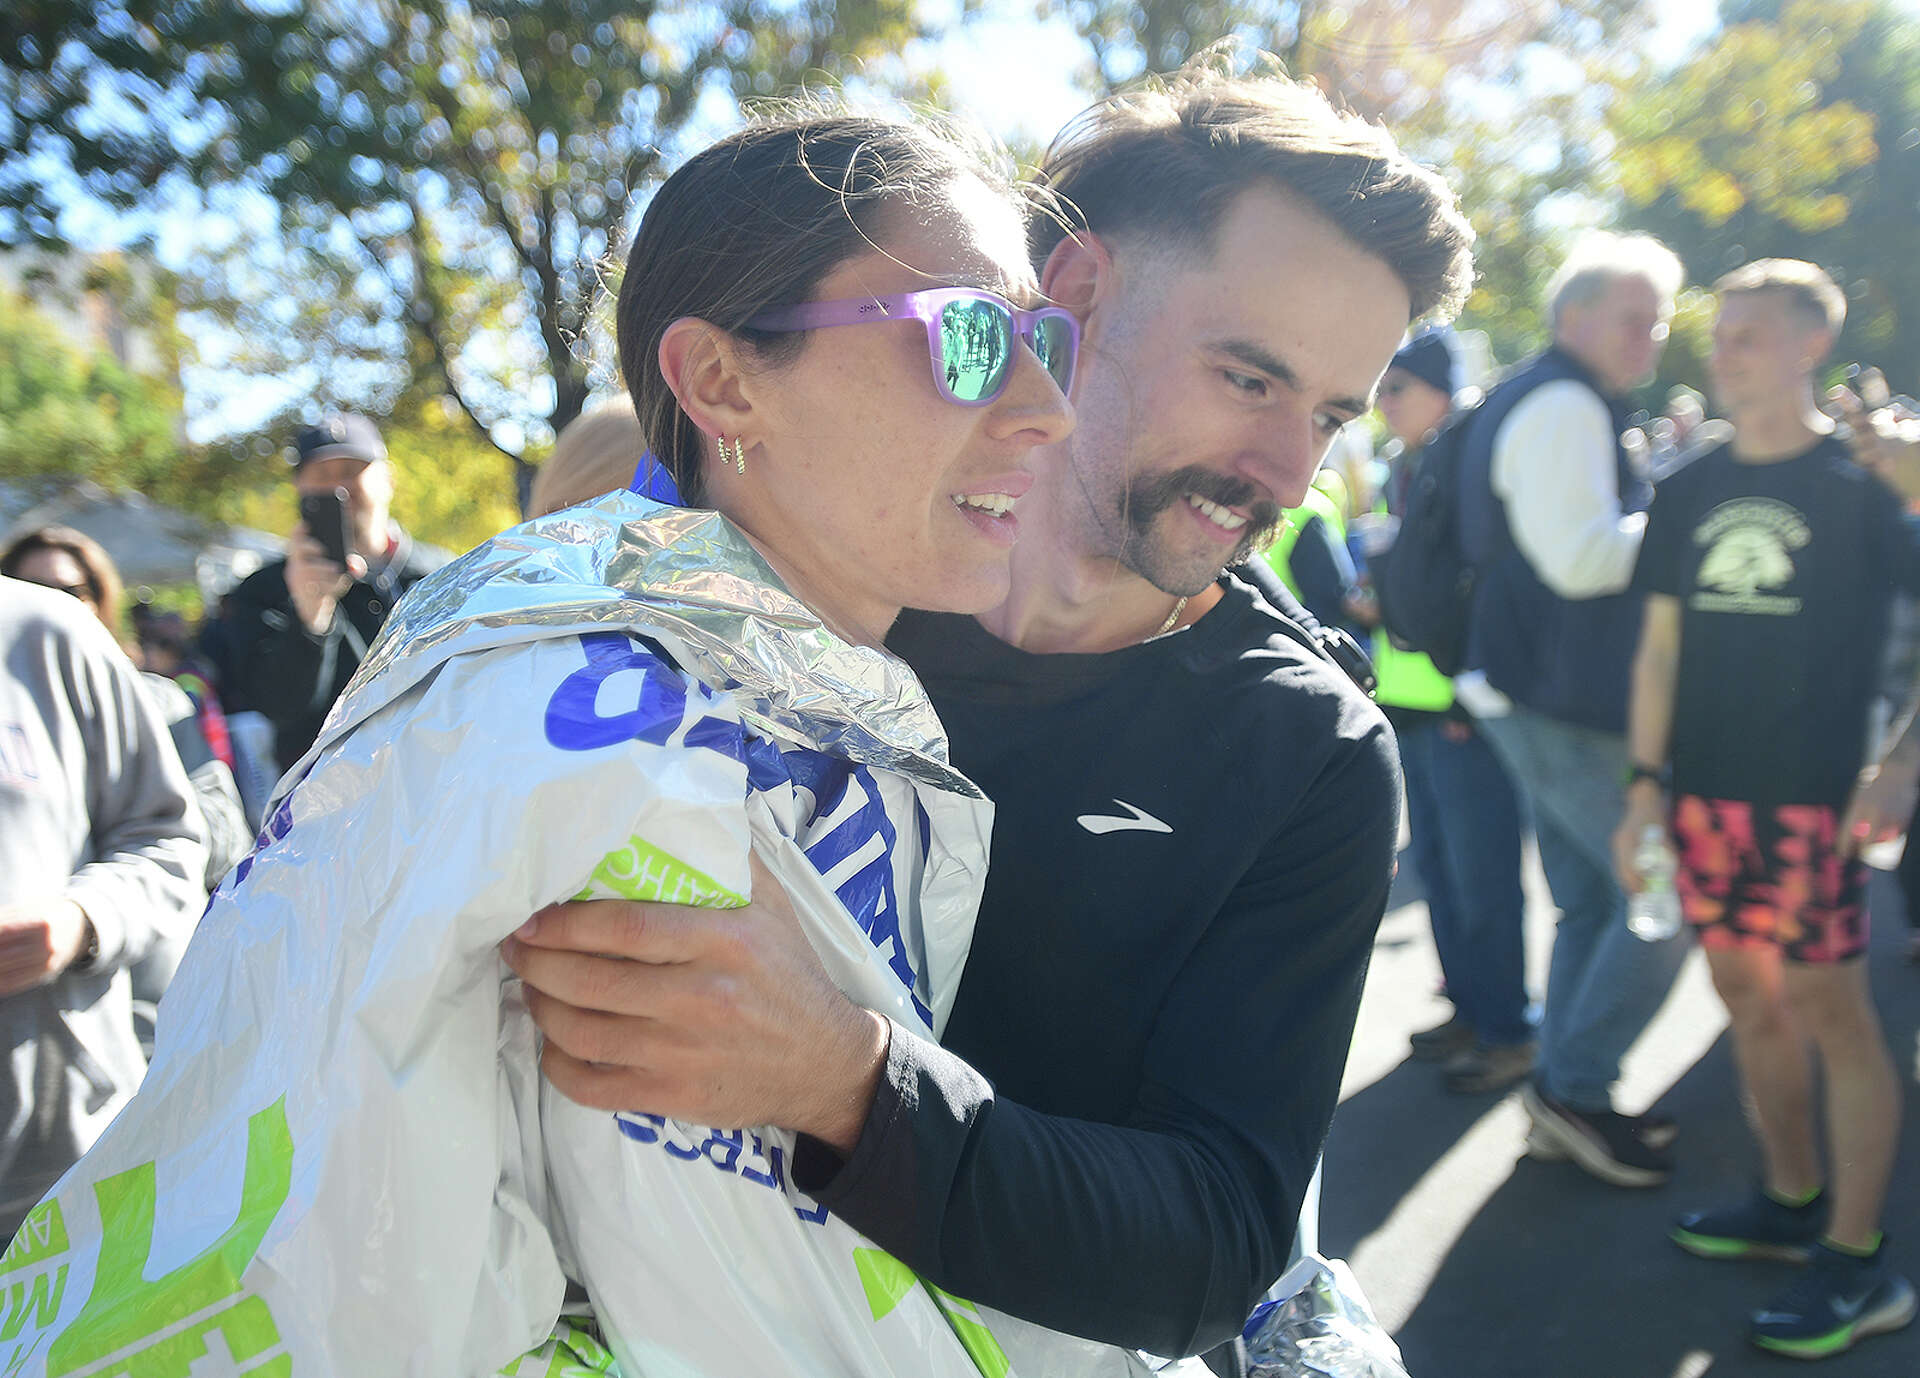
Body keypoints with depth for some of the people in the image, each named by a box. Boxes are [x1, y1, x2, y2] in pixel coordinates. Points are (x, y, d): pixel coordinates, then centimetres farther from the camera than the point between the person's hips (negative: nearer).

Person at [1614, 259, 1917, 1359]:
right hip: (1706, 793, 5)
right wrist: (1647, 786, 7)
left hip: (1811, 797, -5)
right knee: (1747, 998, 13)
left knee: (1829, 1010, -2)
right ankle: (1793, 1203, 29)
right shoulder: (1691, 492, 10)